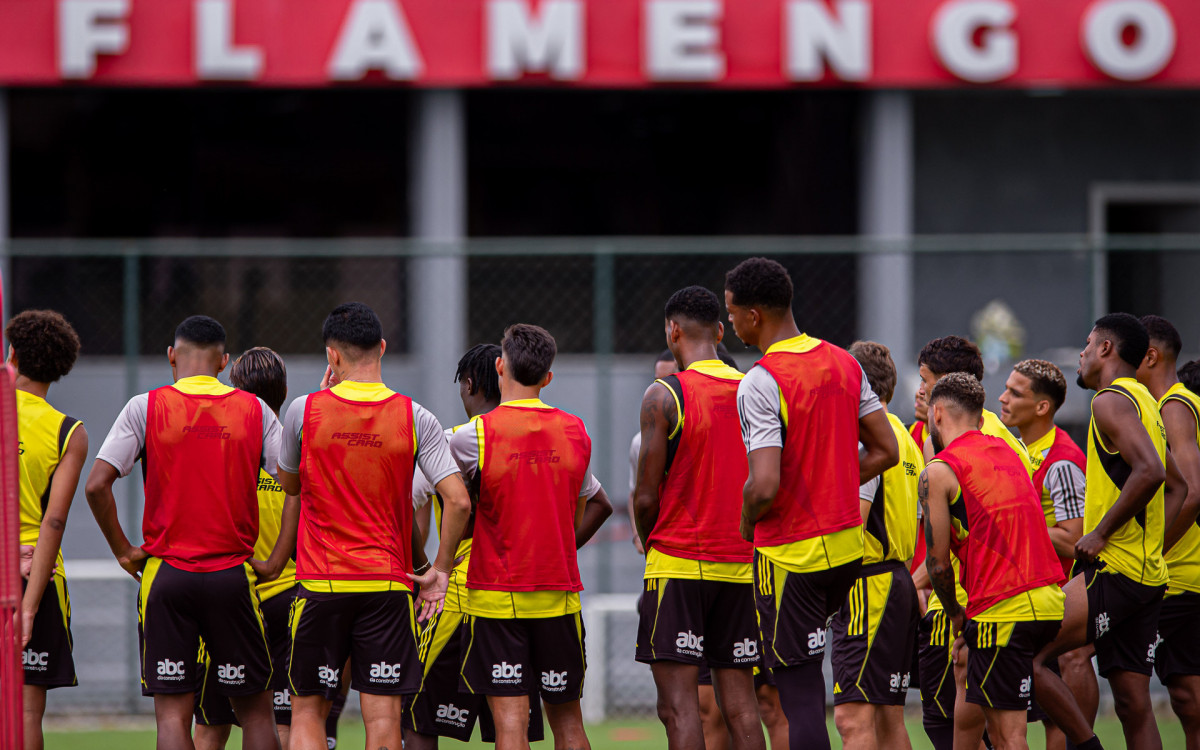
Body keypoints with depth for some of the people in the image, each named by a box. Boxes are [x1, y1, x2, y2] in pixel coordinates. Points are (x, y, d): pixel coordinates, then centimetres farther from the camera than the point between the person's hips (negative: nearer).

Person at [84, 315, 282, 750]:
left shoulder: (145, 408, -2)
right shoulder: (254, 411, 2)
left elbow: (97, 486, -8)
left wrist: (123, 550, 3)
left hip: (166, 572, -1)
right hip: (232, 575, 1)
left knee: (172, 713, 1)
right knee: (254, 709, 10)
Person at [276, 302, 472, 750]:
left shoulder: (305, 411, -4)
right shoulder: (414, 418, -3)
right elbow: (458, 502, -9)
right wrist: (440, 570, 4)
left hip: (321, 583, 0)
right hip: (389, 585, 0)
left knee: (307, 710, 10)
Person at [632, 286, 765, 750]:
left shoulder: (663, 396, -8)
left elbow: (646, 497, -8)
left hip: (679, 563, -5)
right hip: (743, 565, 5)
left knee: (678, 703, -7)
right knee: (739, 703, 8)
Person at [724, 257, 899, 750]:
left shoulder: (760, 383, -18)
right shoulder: (844, 364, 6)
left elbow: (764, 487, -24)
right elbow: (885, 452, 10)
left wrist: (746, 521, -4)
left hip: (790, 556, -7)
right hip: (848, 545, 7)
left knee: (800, 696, -4)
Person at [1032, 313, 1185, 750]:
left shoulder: (1111, 401, -10)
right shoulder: (1144, 402, 19)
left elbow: (1149, 471, -25)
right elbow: (1176, 487, 25)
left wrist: (1101, 534, -19)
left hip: (1114, 571, -9)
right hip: (1150, 575, 9)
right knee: (1134, 705, 6)